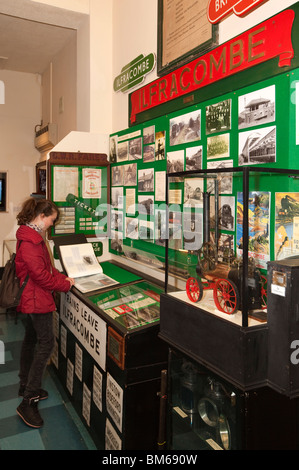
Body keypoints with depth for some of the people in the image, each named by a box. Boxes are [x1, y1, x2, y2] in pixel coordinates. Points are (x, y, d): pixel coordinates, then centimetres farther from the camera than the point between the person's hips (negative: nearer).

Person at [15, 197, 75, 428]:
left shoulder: (34, 236, 12)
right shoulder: (29, 239, -23)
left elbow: (46, 266, 16)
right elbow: (39, 274, -26)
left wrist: (63, 277, 4)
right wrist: (65, 285, -15)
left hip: (34, 297, 11)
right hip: (37, 298, -11)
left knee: (31, 339, 19)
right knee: (46, 343, -8)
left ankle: (26, 386, 34)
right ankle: (28, 402, -3)